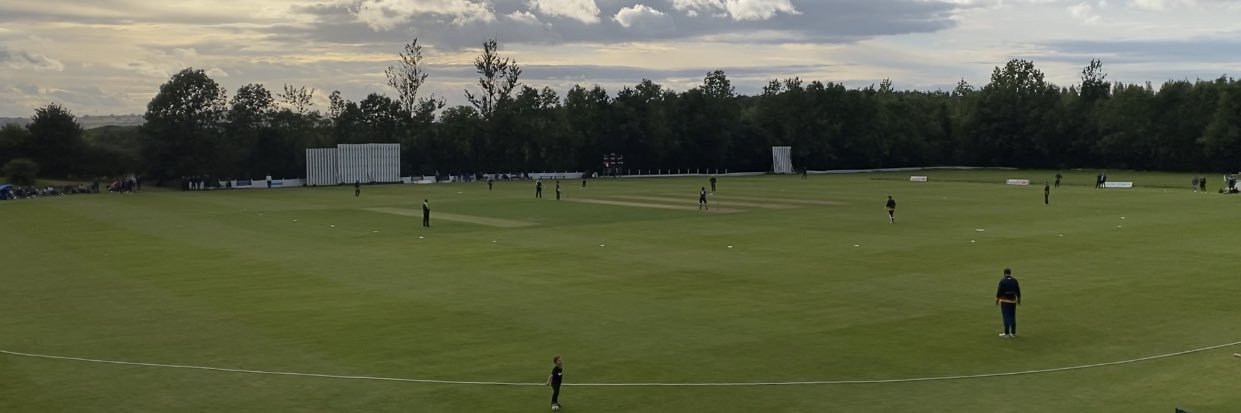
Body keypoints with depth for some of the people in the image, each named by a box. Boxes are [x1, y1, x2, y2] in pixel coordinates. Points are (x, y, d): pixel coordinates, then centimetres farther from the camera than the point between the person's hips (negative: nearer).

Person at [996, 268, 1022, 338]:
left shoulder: (1002, 281, -10)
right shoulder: (1014, 281, 2)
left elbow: (999, 291, -11)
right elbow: (1018, 291, 5)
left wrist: (997, 300, -2)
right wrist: (1019, 300, 14)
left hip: (1005, 301, -4)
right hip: (1013, 301, 4)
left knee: (1006, 317, -3)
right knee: (1013, 317, 12)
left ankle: (1007, 333, -2)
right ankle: (1013, 333, 16)